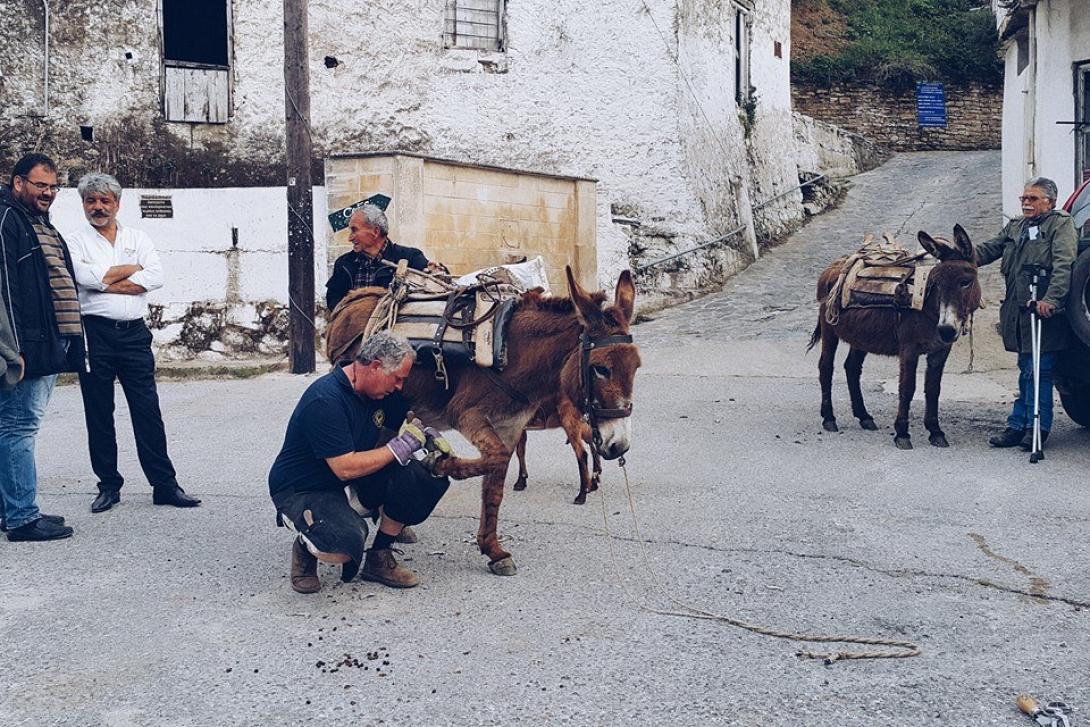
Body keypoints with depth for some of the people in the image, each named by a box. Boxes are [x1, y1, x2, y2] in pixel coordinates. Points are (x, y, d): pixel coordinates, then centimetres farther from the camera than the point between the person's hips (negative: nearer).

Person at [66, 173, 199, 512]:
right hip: (95, 334, -1)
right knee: (99, 414, 5)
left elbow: (156, 277, -4)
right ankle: (109, 485, 16)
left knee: (148, 410, 1)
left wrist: (105, 283, -9)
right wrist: (130, 270, -3)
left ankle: (164, 484, 4)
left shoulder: (138, 239, 12)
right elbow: (84, 277, -14)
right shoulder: (77, 241, 6)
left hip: (134, 332, 1)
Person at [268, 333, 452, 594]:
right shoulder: (325, 400, -28)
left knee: (420, 477, -16)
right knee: (346, 542, -38)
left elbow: (409, 421, 19)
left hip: (353, 485, 8)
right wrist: (401, 446, -25)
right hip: (302, 491, -8)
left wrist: (429, 436, -4)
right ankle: (306, 549, 0)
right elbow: (345, 468, -32)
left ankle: (379, 558, 2)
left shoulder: (379, 391, -1)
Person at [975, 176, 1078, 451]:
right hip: (1018, 311, 7)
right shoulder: (1015, 227, 18)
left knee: (1038, 371, -5)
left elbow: (1063, 265, -16)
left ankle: (1037, 428, 3)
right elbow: (989, 249, 12)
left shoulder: (1061, 224, -4)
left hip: (1045, 313, -7)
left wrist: (1051, 299, -29)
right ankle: (1018, 426, 18)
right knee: (1026, 370, 13)